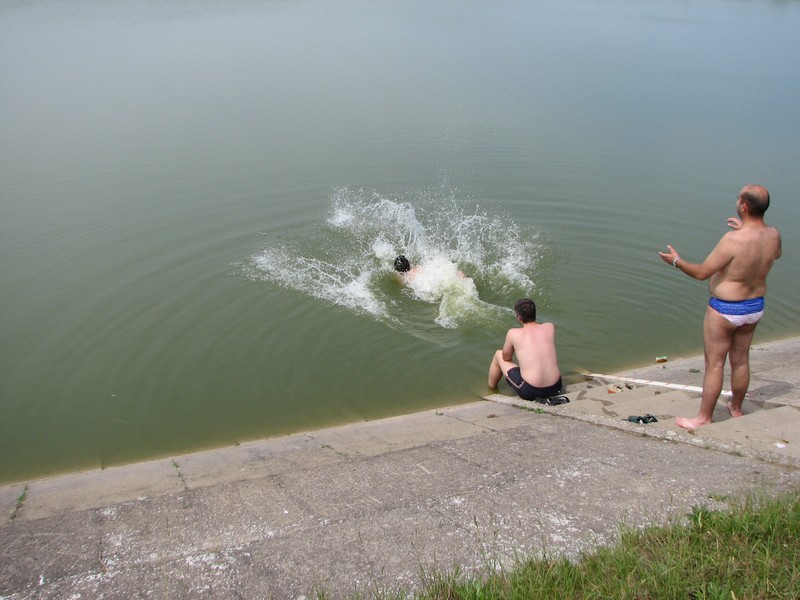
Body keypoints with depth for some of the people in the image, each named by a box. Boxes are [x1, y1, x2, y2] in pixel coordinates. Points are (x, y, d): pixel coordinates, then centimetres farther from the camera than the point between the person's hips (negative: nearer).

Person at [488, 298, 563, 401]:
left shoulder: (513, 333, -5)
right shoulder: (550, 327, 4)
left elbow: (506, 358, 12)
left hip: (529, 392, -4)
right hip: (555, 388, 4)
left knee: (498, 355, 22)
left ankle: (491, 389, 43)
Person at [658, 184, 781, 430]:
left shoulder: (733, 240, -28)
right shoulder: (773, 235, -7)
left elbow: (702, 273, -21)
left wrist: (676, 261, -4)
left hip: (725, 310, -7)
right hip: (755, 307, 7)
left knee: (714, 364, 4)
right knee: (741, 360, 21)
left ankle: (704, 418, 14)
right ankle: (736, 409, 37)